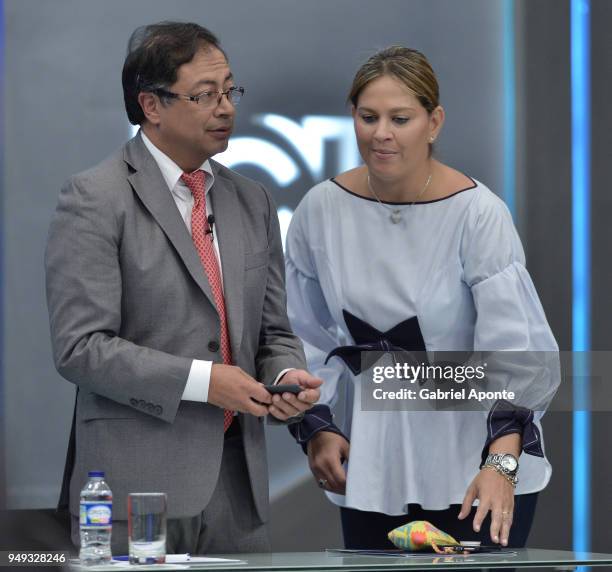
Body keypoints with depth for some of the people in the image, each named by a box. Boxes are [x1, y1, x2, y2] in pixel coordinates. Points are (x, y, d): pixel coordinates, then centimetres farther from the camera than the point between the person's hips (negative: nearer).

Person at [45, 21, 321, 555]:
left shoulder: (253, 202, 16)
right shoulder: (95, 200, -5)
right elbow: (80, 346, -12)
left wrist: (287, 375, -3)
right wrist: (200, 381, -16)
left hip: (238, 479, 6)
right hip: (137, 482, -6)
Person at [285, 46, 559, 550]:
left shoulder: (478, 214, -15)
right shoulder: (321, 210, -2)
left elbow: (513, 345, -22)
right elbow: (308, 335, 10)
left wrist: (501, 465, -34)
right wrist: (315, 428, 0)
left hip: (473, 460, -4)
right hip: (371, 465, 4)